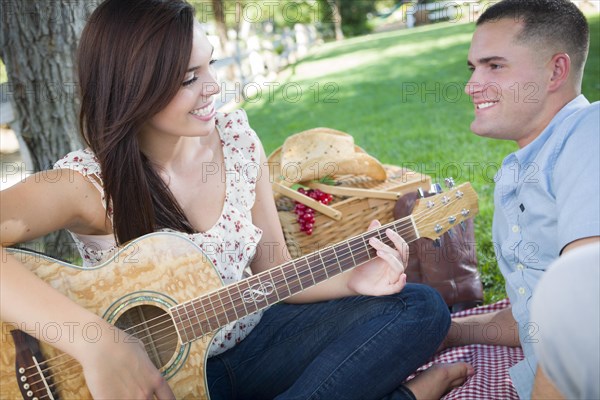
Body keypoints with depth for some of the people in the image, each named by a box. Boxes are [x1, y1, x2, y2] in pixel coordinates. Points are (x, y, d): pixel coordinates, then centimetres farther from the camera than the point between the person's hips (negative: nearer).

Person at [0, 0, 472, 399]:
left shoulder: (238, 140, -5)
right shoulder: (89, 184, -20)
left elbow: (273, 273, 1)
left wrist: (351, 280, -16)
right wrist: (97, 341, -45)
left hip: (253, 336, 4)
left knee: (421, 307, -7)